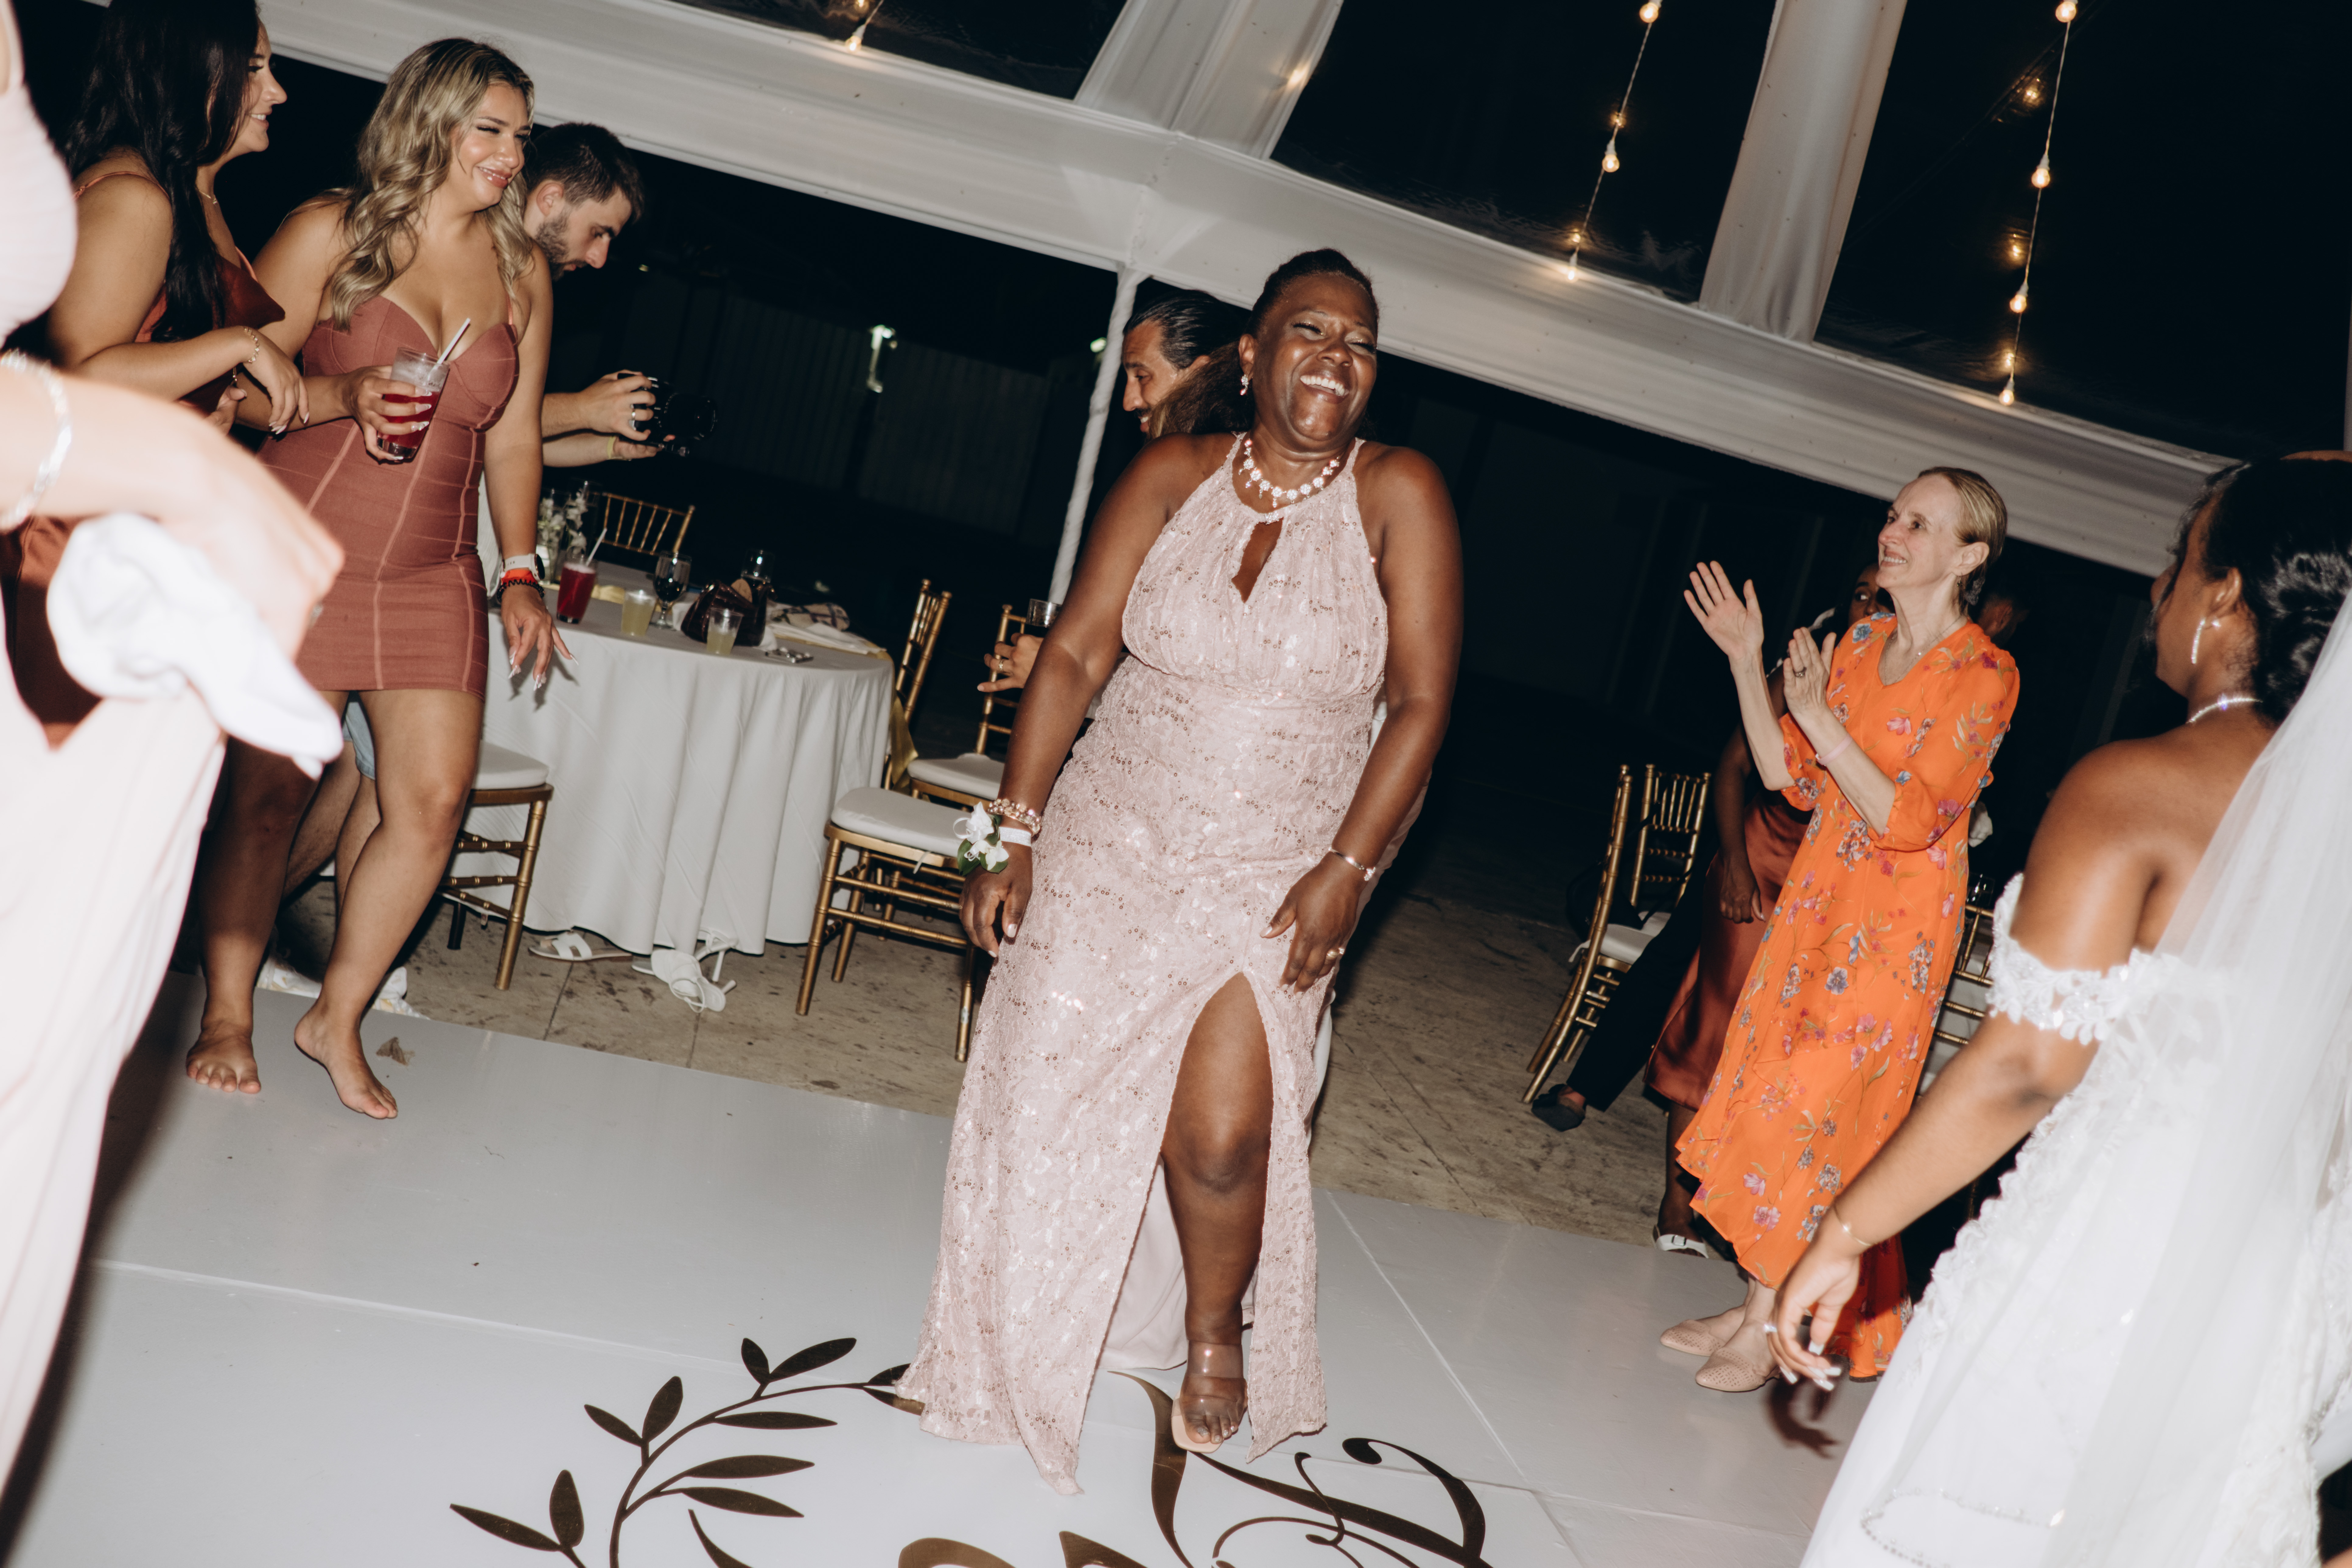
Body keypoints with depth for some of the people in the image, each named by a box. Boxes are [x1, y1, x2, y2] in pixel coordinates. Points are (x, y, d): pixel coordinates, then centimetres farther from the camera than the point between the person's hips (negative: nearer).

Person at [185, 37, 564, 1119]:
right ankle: (225, 1015, 19)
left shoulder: (521, 272, 11)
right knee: (267, 792, 0)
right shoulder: (331, 232, 0)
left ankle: (337, 1019, 14)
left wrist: (521, 573, 6)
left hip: (430, 575, 4)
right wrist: (339, 396, -19)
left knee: (433, 801, -4)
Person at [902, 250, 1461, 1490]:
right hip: (1114, 839, 2)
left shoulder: (1397, 496, -7)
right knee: (1045, 1100, 5)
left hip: (1275, 872, -2)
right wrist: (1014, 835, -8)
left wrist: (1347, 871, -13)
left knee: (1222, 1135, -13)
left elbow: (1420, 703, -7)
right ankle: (1008, 1351, 32)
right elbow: (1074, 654, -3)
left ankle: (1213, 1331, 22)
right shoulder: (1175, 476, -2)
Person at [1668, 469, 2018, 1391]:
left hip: (1898, 919, -6)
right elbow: (1787, 775, 6)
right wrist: (1745, 663, -2)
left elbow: (1910, 818, -21)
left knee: (1816, 1106, -2)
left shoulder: (1984, 675, -14)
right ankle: (1759, 1304, 24)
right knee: (1775, 1092, 10)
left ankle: (1768, 1328, 13)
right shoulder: (1860, 643, 6)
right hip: (1818, 894, 7)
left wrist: (1822, 720, -25)